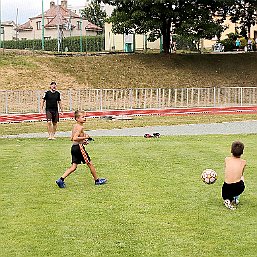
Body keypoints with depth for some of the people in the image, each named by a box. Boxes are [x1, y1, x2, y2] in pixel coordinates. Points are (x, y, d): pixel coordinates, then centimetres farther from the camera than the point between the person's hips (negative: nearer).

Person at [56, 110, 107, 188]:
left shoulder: (75, 126, 14)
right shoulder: (80, 127, -15)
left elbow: (72, 138, 20)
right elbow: (75, 138, -26)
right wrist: (85, 137, -19)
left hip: (74, 147, 9)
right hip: (79, 147, -9)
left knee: (73, 166, 8)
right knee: (90, 164, 6)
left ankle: (61, 180, -2)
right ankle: (97, 180, 17)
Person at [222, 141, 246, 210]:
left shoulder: (227, 159, 3)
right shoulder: (243, 162, 2)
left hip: (226, 190, 0)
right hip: (238, 188, 0)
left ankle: (228, 200, 2)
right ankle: (236, 199, 24)